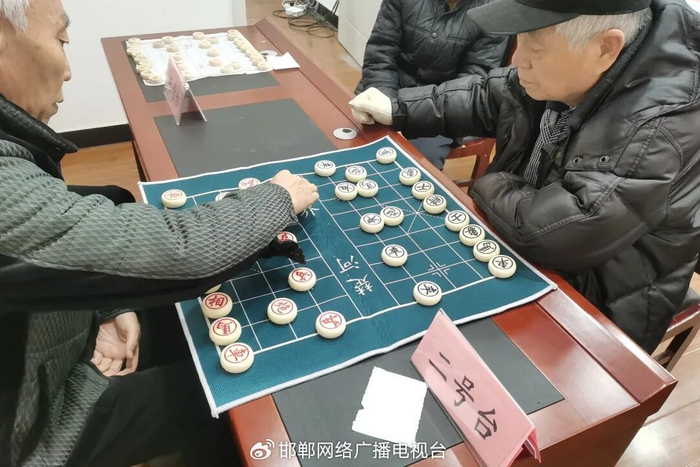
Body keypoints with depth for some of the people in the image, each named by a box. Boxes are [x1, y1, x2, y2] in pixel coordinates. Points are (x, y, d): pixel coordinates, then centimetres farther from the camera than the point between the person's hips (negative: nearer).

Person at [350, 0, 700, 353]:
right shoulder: (568, 72, -8)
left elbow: (550, 231, -36)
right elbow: (487, 99, 8)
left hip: (590, 312, -6)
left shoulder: (665, 129, -31)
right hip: (520, 255, 7)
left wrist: (490, 189, -17)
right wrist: (398, 109, 1)